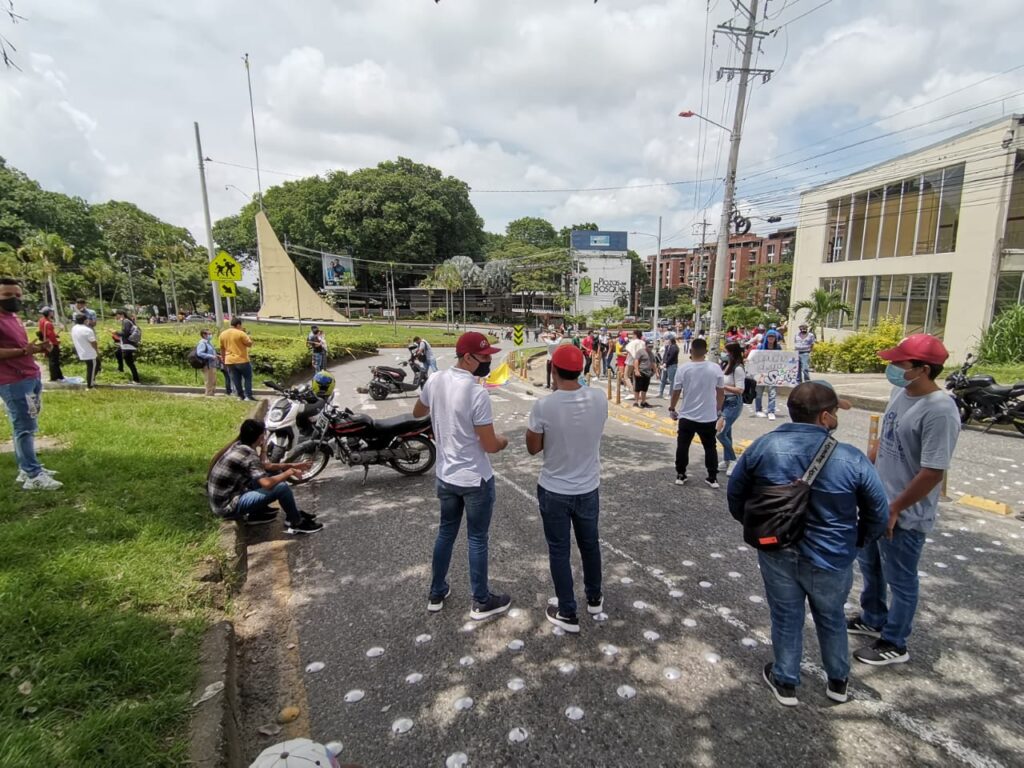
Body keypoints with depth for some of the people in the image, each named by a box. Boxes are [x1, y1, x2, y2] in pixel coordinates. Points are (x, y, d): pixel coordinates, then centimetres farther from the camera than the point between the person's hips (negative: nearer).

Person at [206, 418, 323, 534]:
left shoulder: (238, 446, 4)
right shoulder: (248, 454, -24)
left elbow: (264, 466, 13)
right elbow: (267, 483, -32)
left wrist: (292, 466, 4)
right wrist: (289, 472, -16)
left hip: (221, 499, 9)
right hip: (227, 506, -9)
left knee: (274, 473, 12)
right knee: (281, 487, -20)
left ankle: (256, 513, 21)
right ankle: (295, 524, 1)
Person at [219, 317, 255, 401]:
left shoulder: (223, 334, 8)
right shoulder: (240, 333, -13)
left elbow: (222, 348, 14)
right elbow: (250, 344, -8)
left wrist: (224, 359, 22)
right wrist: (246, 335, 2)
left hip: (229, 361, 5)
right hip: (242, 360, -5)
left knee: (236, 380, 10)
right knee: (248, 377, 5)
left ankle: (240, 396, 13)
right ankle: (248, 395, -1)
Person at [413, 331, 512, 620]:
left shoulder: (434, 382, -4)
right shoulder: (477, 393, -27)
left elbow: (417, 413, 16)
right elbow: (489, 446, -22)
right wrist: (503, 441, 0)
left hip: (445, 475, 7)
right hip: (475, 479, -6)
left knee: (446, 532, 22)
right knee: (477, 539, 10)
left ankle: (437, 594, 37)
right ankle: (482, 602, 28)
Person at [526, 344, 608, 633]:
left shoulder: (543, 406, -23)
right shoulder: (599, 398, -12)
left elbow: (533, 448, -10)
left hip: (554, 491, -3)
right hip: (589, 488, 4)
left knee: (559, 551, 14)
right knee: (590, 544, 24)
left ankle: (568, 613, 25)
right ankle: (594, 599, 44)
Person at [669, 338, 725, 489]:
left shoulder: (683, 369, -10)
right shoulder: (715, 368, -7)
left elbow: (676, 392, -4)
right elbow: (721, 392, 2)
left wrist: (671, 409, 12)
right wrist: (718, 410, 17)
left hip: (687, 416, -1)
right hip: (709, 417, 1)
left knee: (682, 446, 11)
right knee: (710, 448, 13)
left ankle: (680, 475, 18)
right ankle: (713, 478, 16)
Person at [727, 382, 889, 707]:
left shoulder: (762, 446, -14)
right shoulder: (852, 459, -19)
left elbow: (735, 493, -3)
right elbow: (878, 514, -7)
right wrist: (855, 541, 12)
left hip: (777, 554, 1)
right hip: (831, 559, 0)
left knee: (786, 618, 20)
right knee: (831, 620, 26)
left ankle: (785, 682, 38)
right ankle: (838, 681, 47)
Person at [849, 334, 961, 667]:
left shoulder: (939, 411, -26)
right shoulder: (900, 392, 0)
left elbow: (933, 472, -24)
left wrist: (894, 509, -19)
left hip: (905, 515, -8)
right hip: (877, 502, 8)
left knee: (900, 580, 11)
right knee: (869, 564, 25)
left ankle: (894, 644, 32)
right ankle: (873, 619, 47)